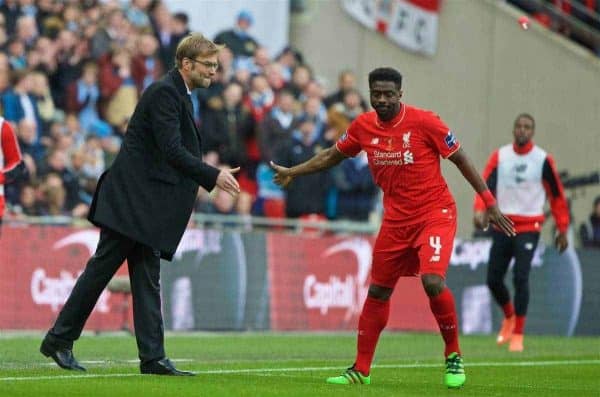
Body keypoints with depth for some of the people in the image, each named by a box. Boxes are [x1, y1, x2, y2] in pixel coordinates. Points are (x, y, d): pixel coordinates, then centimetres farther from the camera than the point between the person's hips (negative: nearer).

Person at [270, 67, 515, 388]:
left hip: (435, 213, -5)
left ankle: (453, 356, -5)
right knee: (378, 291, 9)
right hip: (396, 218, 5)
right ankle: (360, 370, 20)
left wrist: (490, 204, -8)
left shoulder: (424, 122, -14)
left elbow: (460, 160, -7)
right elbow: (332, 156, 18)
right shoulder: (363, 126, -1)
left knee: (433, 280, -25)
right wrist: (292, 172, 19)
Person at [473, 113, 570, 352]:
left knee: (521, 278, -15)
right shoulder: (499, 156, 3)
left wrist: (562, 229, 5)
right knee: (493, 279, 2)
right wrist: (480, 211, -24)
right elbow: (486, 185, -5)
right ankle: (509, 317, 31)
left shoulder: (543, 160, -2)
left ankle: (517, 335, -5)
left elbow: (557, 195, 5)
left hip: (529, 227, -3)